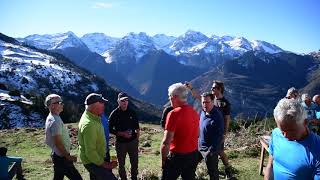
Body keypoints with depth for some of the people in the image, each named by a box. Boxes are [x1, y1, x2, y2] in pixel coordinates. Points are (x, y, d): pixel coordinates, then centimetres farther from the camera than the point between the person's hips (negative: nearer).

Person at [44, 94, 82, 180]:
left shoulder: (51, 118, 9)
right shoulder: (55, 121, -22)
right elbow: (58, 143, -24)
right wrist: (68, 156, -16)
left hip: (58, 155, 10)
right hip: (62, 157, -10)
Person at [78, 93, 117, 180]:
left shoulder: (93, 117, 2)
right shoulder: (89, 124, -29)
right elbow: (90, 152, -28)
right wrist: (103, 164, -18)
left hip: (97, 159, 10)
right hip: (92, 162, -10)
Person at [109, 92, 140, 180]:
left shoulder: (132, 112, -1)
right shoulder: (114, 114, -9)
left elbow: (137, 127, 9)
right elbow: (110, 129, -7)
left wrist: (137, 139, 7)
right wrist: (122, 134, -18)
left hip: (133, 141, 2)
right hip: (120, 143, -2)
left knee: (134, 163, 12)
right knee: (121, 164, 11)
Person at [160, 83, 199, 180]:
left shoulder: (174, 113, -20)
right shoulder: (195, 113, 3)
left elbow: (166, 142, -22)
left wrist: (163, 160, -10)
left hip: (178, 156, -7)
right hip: (194, 155, 7)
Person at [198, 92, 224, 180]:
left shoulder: (217, 116, -24)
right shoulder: (203, 111, -1)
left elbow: (219, 136, -24)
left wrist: (211, 150, -22)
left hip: (210, 149, -8)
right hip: (199, 146, 8)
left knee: (212, 172, 10)